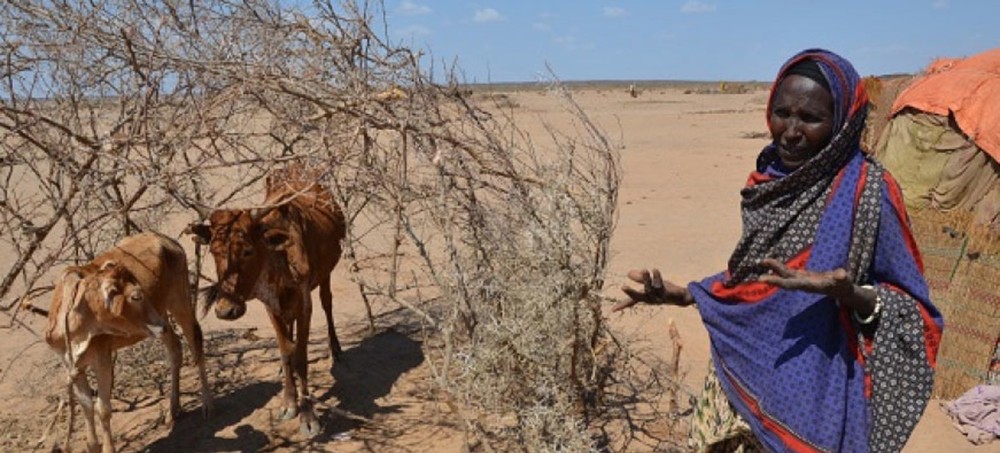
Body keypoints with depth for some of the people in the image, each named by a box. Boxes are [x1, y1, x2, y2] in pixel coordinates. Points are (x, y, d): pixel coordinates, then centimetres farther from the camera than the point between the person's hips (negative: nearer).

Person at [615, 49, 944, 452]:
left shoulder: (866, 190, -15)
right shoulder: (768, 179, 2)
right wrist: (684, 294, 5)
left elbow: (912, 308, -12)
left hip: (811, 392, -5)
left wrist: (847, 293, -30)